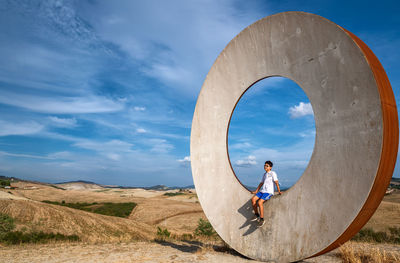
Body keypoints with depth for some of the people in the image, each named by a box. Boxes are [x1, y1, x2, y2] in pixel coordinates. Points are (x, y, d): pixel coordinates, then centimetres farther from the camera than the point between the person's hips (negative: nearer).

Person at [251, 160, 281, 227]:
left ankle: (262, 219, -17)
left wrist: (279, 191, -15)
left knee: (260, 202, -27)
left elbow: (276, 182, -9)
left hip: (269, 192, -7)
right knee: (253, 199, -14)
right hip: (262, 191, 7)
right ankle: (256, 215, 0)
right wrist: (256, 191, 29)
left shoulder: (272, 173, -3)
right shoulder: (264, 174, 21)